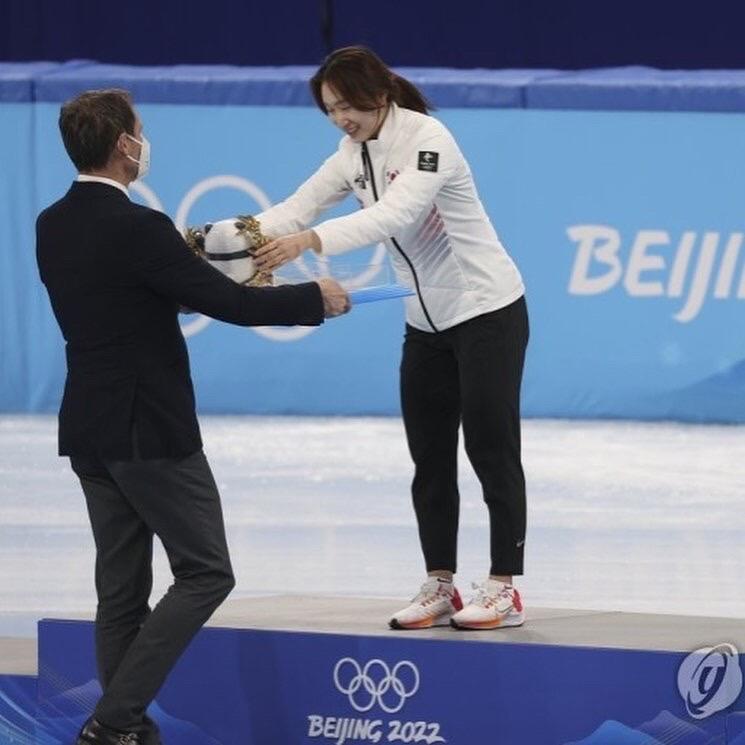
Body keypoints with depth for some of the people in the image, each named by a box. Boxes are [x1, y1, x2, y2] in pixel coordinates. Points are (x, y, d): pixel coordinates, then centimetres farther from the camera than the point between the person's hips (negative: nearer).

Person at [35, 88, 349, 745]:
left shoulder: (52, 227, 6)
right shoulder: (138, 228, -19)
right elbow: (230, 302, -16)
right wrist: (314, 298, -3)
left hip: (90, 431, 8)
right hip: (151, 431, -8)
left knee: (122, 586, 10)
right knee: (206, 573, 0)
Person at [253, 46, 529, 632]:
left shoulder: (427, 139, -22)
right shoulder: (354, 155, 1)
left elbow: (395, 215, -36)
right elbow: (297, 208, -7)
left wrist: (310, 240, -48)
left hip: (488, 310, -7)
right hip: (427, 322, 7)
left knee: (491, 449, -3)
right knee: (430, 456, 7)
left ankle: (504, 588, 2)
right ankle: (440, 586, 14)